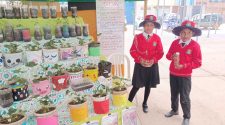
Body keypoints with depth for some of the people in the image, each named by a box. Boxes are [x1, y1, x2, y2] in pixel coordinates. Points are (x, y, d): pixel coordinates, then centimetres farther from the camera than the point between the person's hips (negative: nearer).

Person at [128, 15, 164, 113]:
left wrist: (153, 60, -15)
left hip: (152, 66, 2)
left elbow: (160, 53, 0)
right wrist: (140, 59, -17)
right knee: (136, 86, 1)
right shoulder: (137, 37, -7)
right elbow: (133, 51, -4)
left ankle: (145, 104, 35)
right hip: (140, 66, -2)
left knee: (148, 86, 14)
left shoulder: (157, 38, -3)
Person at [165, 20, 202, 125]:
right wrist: (172, 56, -18)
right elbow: (168, 55, 5)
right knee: (174, 94, 21)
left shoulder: (195, 45, -14)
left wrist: (184, 66, -25)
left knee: (184, 98, 4)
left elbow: (197, 63, -14)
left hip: (185, 76, -4)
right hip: (173, 74, 5)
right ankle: (174, 110, 43)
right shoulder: (175, 43, -1)